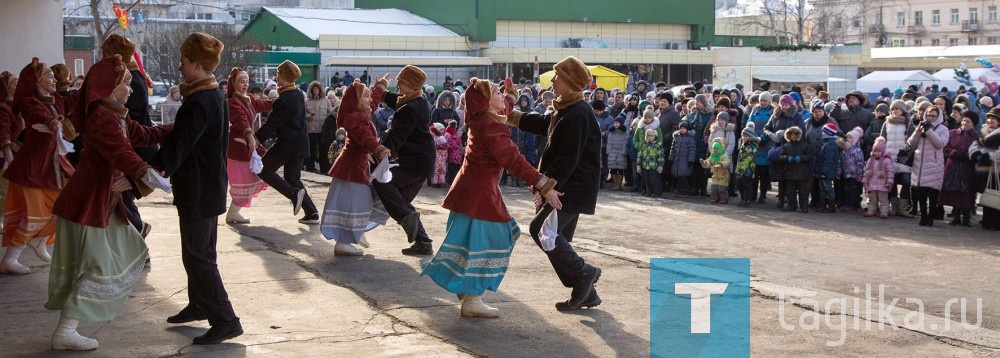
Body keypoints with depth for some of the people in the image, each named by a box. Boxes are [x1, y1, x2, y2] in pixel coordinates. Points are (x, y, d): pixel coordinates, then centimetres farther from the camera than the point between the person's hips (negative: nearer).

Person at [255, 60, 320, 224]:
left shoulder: (283, 100, -19)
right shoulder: (299, 95, 8)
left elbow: (271, 124, -19)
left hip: (287, 143, -8)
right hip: (300, 143, 8)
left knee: (264, 169, 6)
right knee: (293, 178, 16)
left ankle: (294, 193, -7)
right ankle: (312, 213, 8)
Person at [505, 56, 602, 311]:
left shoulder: (577, 115, -18)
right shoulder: (566, 111, 14)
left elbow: (567, 159, -23)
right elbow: (540, 124, 27)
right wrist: (509, 116, 24)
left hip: (573, 188, -10)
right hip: (569, 187, 10)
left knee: (540, 229, -12)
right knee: (559, 239, 10)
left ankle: (583, 272, -6)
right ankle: (586, 293, 14)